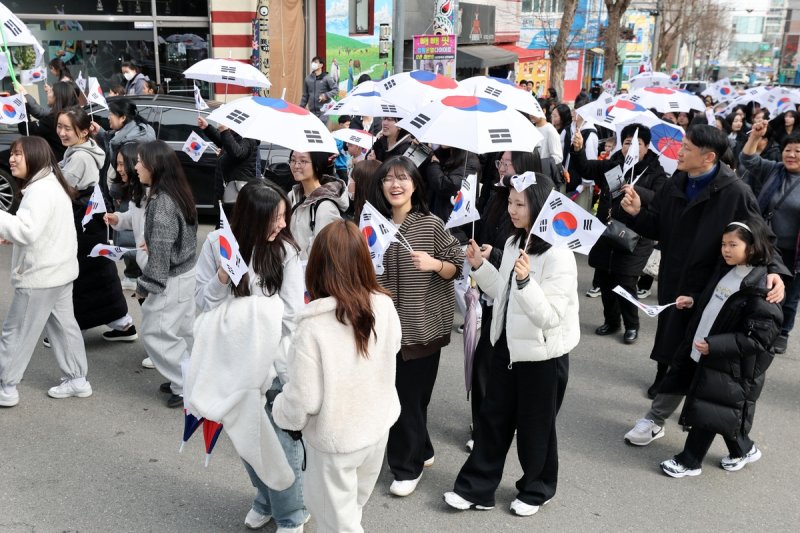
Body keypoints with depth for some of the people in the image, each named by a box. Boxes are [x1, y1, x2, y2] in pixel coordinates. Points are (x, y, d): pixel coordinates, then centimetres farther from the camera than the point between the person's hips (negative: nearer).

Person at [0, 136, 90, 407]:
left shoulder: (40, 190, -21)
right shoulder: (52, 183, 12)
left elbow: (27, 231, -32)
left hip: (41, 276, -10)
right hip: (58, 271, 10)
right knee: (64, 326, 16)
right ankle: (77, 379, 24)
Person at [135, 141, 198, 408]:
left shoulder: (162, 203, -24)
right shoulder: (177, 193, 5)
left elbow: (160, 251, -22)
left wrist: (145, 285, -14)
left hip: (172, 279, -9)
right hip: (185, 272, 9)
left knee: (156, 332, 1)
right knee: (182, 331, 16)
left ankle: (187, 387, 7)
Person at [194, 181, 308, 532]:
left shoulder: (285, 250, -13)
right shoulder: (217, 243, -7)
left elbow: (292, 314, -13)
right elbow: (203, 303, -4)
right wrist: (223, 277, -23)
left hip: (276, 363, -3)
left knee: (283, 445, 6)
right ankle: (265, 499, 46)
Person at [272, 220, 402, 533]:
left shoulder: (314, 327, -31)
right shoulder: (385, 306, -15)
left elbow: (303, 399, -24)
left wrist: (280, 412, -2)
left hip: (335, 440, -5)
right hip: (378, 427, 5)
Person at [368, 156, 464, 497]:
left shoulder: (432, 225, -6)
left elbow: (456, 268, -2)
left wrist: (435, 264, -20)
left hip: (422, 326, -3)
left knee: (411, 395, 3)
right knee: (396, 394, 13)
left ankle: (408, 466, 23)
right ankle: (419, 451, 38)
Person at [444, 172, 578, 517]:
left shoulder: (559, 256, -22)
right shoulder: (513, 243, 4)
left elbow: (549, 317, -26)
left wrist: (525, 280, -39)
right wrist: (479, 265, 1)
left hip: (543, 354, -7)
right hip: (508, 345, 8)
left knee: (535, 426, 11)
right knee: (492, 417, 15)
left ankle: (537, 490, 35)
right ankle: (475, 487, 28)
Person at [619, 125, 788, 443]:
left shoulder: (735, 193, -15)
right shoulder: (675, 185, 2)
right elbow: (656, 229, 7)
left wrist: (774, 270, -26)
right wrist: (637, 212, -13)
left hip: (705, 289, -6)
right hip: (672, 282, 6)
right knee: (672, 351, 17)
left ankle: (655, 419, 9)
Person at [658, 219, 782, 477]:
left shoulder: (760, 289, -22)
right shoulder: (725, 270, 4)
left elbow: (757, 338, -23)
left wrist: (713, 345, -26)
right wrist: (693, 301, 6)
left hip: (730, 366, -8)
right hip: (703, 354, 8)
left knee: (705, 411, 2)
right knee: (721, 411, 19)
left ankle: (689, 461, 17)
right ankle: (743, 450, 40)